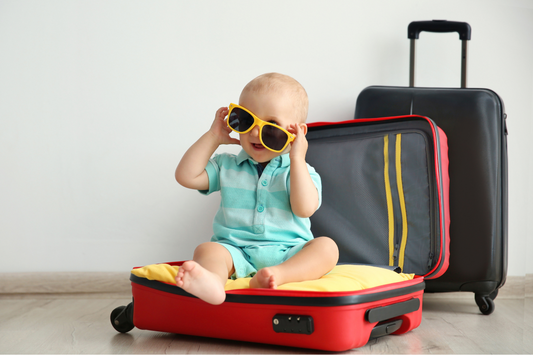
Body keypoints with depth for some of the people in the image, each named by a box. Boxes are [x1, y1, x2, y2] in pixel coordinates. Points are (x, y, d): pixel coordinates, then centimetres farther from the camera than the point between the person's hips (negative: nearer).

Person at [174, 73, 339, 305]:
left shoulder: (300, 171, 9)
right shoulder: (226, 166, 19)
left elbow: (305, 208, -9)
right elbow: (186, 176, 9)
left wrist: (296, 159, -10)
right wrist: (213, 137, 11)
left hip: (288, 254, -1)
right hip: (236, 252, 1)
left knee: (327, 246, -27)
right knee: (207, 250, -28)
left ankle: (277, 275, -52)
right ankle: (212, 282, -62)